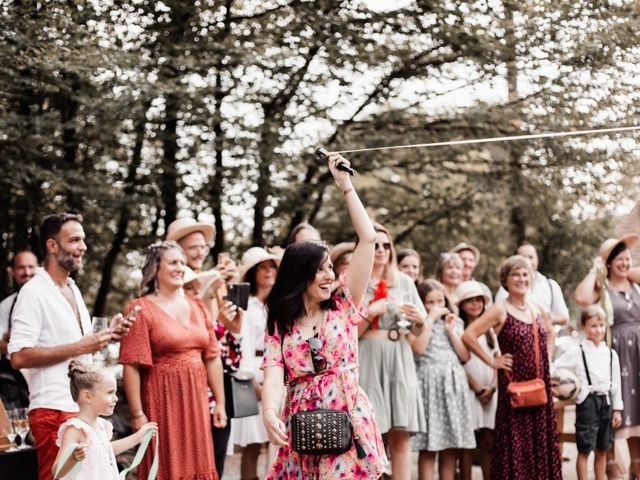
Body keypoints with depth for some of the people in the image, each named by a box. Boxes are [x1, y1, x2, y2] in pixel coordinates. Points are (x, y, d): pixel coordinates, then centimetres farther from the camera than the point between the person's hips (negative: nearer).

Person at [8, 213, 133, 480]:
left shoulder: (72, 290, 17)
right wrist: (78, 347, -19)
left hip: (83, 408, 8)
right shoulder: (34, 292, -10)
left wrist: (107, 335, 7)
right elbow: (19, 357, -18)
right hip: (53, 410, -8)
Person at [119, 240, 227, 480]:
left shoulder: (197, 306, 10)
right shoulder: (141, 309, -7)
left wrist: (220, 402, 8)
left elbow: (212, 358, 12)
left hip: (196, 399, 5)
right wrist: (137, 414, -16)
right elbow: (132, 366, -12)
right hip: (162, 399, -5)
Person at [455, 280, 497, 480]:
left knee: (488, 443, 3)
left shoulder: (489, 330, 15)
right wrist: (477, 388, -11)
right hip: (469, 391, -4)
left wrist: (492, 386, -3)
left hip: (490, 392, 4)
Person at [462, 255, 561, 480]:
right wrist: (492, 361, -11)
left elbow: (550, 332, 30)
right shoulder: (499, 310, -8)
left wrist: (546, 357, 14)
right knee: (515, 441, -4)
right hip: (513, 383, -6)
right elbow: (468, 335, -16)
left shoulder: (536, 309, 11)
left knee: (540, 439, 7)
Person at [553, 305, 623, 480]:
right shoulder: (576, 353, -6)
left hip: (606, 402, 5)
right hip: (587, 402, -4)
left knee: (602, 450, 12)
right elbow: (553, 368, -8)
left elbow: (616, 384, 11)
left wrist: (617, 409, 10)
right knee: (584, 450, -1)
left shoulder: (611, 354, 8)